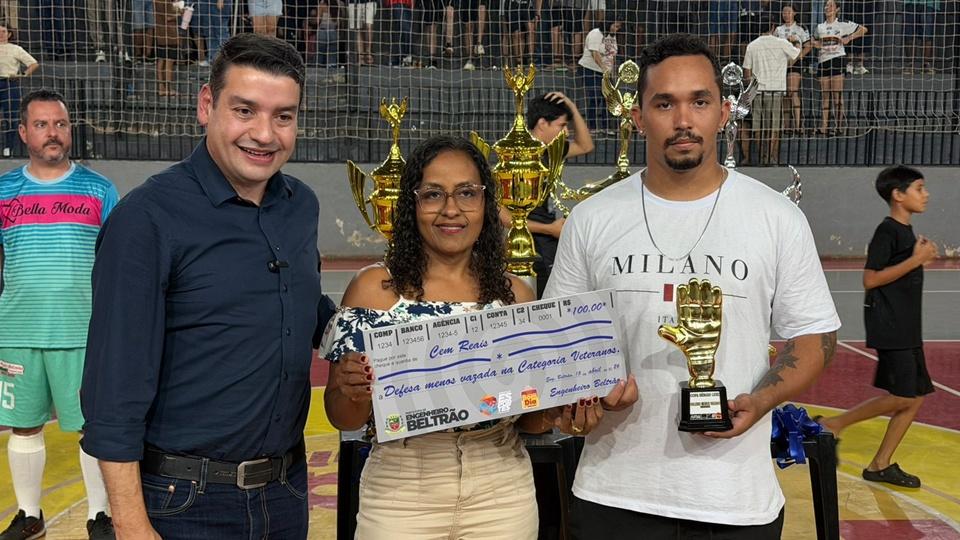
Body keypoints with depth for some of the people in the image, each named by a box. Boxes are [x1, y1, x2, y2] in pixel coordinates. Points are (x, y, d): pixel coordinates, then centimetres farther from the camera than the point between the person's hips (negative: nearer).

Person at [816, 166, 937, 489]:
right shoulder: (887, 231, -13)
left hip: (907, 328, 10)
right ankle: (831, 425, 1)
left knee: (916, 396, 8)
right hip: (888, 327, -10)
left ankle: (880, 465, 14)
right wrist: (915, 260, -18)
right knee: (902, 397, -11)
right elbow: (870, 279, -19)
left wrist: (923, 259, 7)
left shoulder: (906, 231, 15)